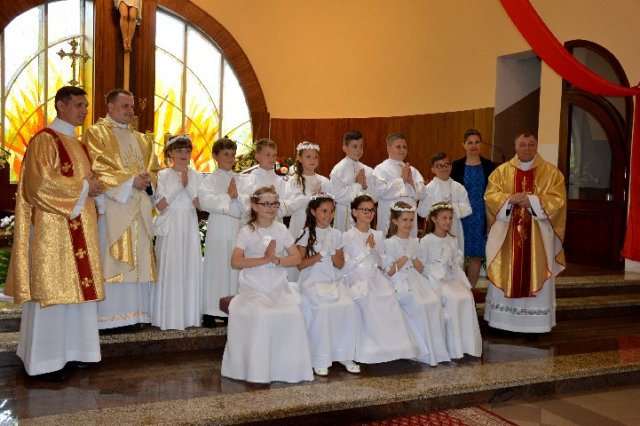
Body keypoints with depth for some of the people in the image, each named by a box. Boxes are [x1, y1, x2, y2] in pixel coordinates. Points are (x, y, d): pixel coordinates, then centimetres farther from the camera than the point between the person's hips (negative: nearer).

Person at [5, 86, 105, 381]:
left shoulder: (77, 143, 17)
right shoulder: (45, 140, -9)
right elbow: (40, 183, -20)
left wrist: (92, 187, 2)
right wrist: (84, 187, -14)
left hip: (77, 228, 9)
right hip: (52, 228, -9)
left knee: (75, 287, 9)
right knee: (50, 290, -4)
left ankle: (70, 350, 18)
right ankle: (43, 361, 4)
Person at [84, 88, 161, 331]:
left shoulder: (141, 139, 23)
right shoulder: (96, 133, 3)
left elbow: (154, 170, 17)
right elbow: (97, 168, -10)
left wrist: (148, 181, -5)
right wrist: (130, 180, -16)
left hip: (138, 209, 6)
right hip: (112, 205, -6)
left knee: (138, 260, 4)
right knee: (111, 259, -8)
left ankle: (132, 314, 9)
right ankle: (107, 317, -4)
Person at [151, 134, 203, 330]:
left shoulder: (196, 175, 8)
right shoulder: (163, 175, 1)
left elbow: (200, 204, 2)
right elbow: (160, 205, -6)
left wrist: (189, 186, -10)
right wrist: (178, 186, -11)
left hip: (190, 227, 3)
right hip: (170, 227, -3)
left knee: (189, 268, 3)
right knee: (169, 270, -3)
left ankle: (188, 313, 12)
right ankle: (168, 315, 5)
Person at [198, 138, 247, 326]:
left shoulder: (239, 180, 11)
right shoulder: (210, 179, 1)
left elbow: (247, 204, 3)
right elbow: (206, 202, -14)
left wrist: (237, 195, -15)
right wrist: (228, 196, -12)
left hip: (237, 227, 4)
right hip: (218, 225, -3)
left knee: (235, 266, 4)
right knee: (216, 267, -2)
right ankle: (210, 311, 5)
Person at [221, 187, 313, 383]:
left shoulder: (281, 229, 9)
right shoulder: (247, 231, -2)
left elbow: (297, 257, 5)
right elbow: (235, 262, -13)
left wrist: (277, 260, -13)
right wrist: (264, 259, -17)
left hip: (279, 287, 3)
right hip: (255, 288, -3)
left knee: (293, 314, -24)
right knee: (261, 315, -31)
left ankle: (290, 367, -8)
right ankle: (258, 370, -16)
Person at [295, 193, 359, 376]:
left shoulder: (335, 234, 12)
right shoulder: (307, 234, 1)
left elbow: (340, 264, 10)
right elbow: (300, 264, -5)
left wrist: (331, 252, -8)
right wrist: (320, 254, -13)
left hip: (334, 281, 4)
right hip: (312, 282, -4)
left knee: (349, 306, -22)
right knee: (322, 309, -31)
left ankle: (344, 355, -9)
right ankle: (320, 360, -19)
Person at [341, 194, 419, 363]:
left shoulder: (377, 235, 14)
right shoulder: (348, 236, -1)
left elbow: (380, 262, 13)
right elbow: (346, 266, -8)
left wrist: (374, 250, -7)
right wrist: (366, 250, -12)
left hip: (375, 278, 4)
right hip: (357, 278, -4)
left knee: (390, 301, -25)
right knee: (369, 302, -33)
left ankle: (393, 344, -13)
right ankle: (370, 348, -18)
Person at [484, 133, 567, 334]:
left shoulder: (551, 172, 3)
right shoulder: (501, 171, 7)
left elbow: (558, 200, -5)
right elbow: (490, 196, 1)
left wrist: (532, 201, -17)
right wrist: (510, 199, -16)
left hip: (538, 238, -1)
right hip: (506, 235, 1)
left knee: (536, 277, 0)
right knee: (505, 276, 4)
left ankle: (534, 324, 8)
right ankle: (504, 321, 14)